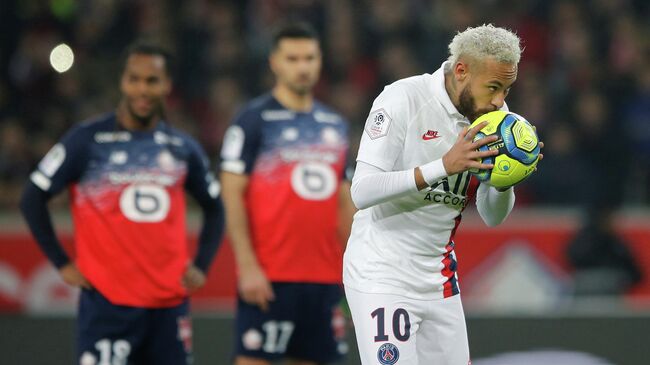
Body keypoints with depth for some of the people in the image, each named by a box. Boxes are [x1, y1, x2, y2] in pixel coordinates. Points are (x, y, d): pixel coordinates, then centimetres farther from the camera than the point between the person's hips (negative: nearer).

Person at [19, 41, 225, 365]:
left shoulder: (182, 148, 9)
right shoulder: (88, 140, -4)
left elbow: (213, 208, 22)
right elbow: (33, 198, -1)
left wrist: (200, 265, 9)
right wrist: (62, 264, -5)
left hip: (169, 300, 4)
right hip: (107, 300, -4)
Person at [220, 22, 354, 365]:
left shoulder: (335, 124, 14)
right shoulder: (254, 120, -4)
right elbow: (232, 196, -8)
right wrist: (248, 265, -15)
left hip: (324, 275, 6)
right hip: (269, 275, -6)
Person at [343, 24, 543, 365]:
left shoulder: (493, 115, 2)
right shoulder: (403, 99, -16)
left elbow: (492, 216, 6)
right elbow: (362, 191, -25)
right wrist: (444, 166, -32)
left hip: (438, 278, 7)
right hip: (381, 275, -6)